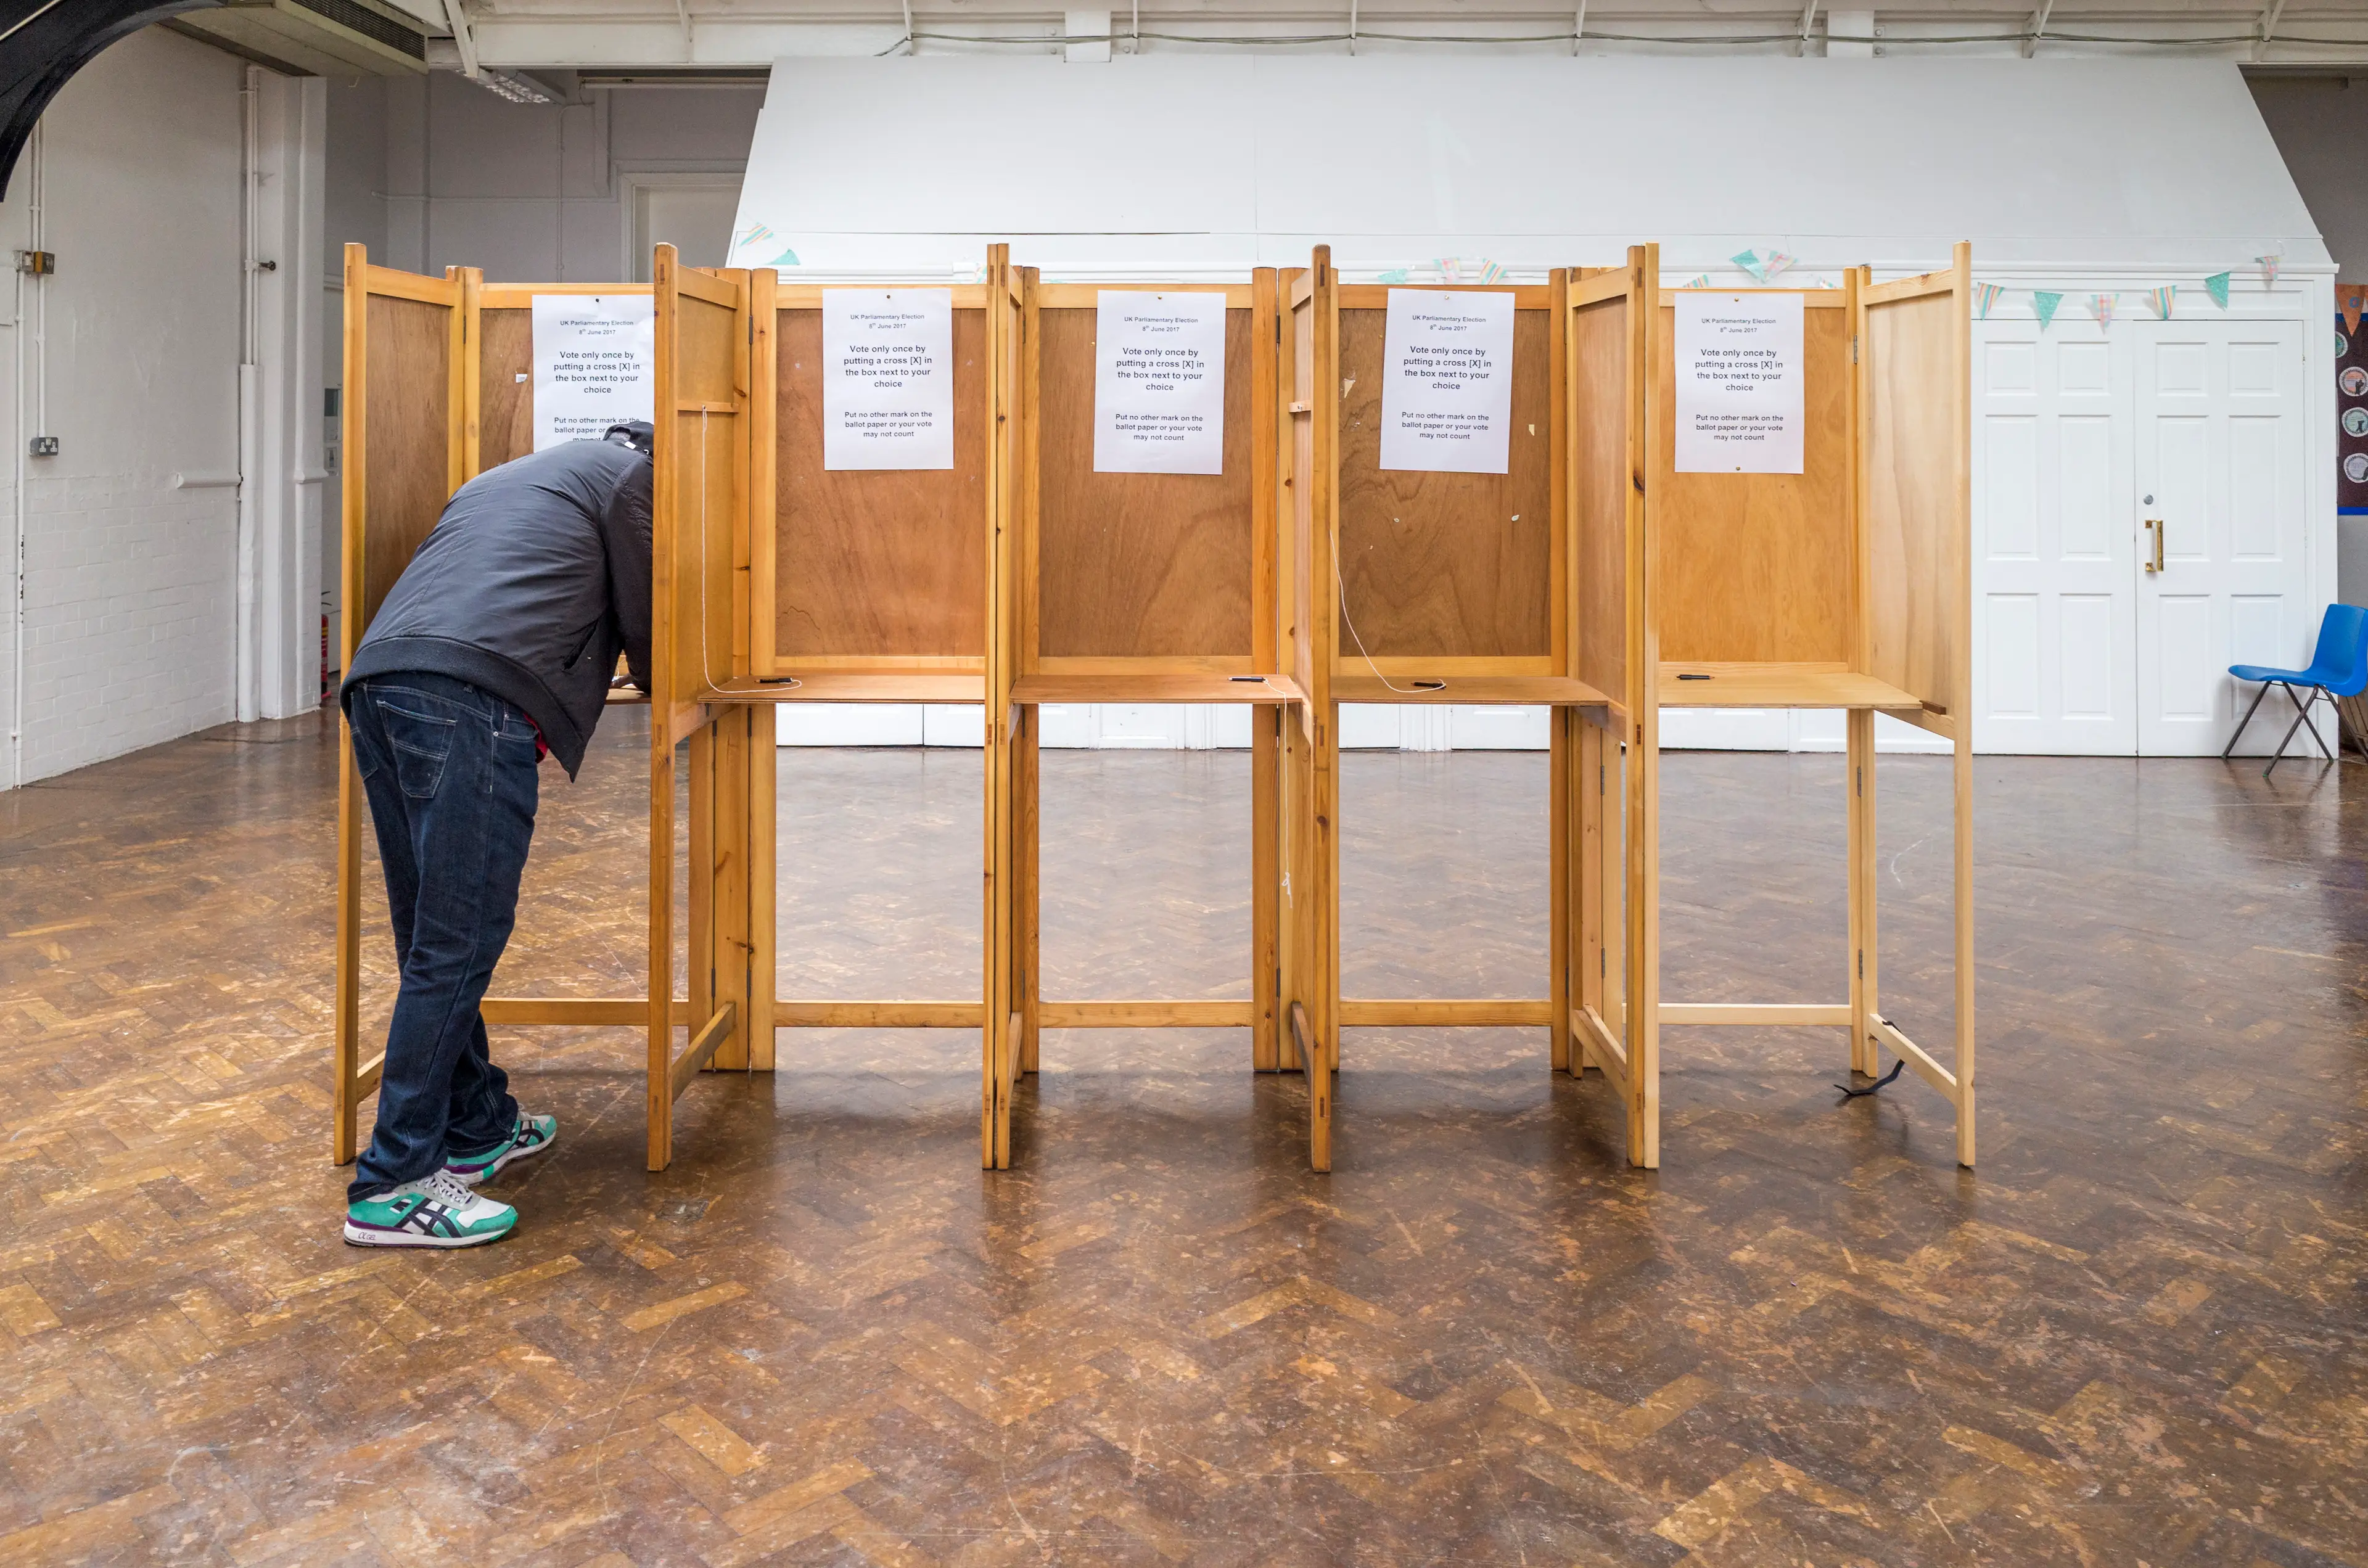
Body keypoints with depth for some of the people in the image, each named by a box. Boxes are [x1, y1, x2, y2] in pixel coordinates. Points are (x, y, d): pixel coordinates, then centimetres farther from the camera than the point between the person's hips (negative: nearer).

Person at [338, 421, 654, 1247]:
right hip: (471, 699, -9)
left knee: (433, 937, 15)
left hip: (376, 682, 9)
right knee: (458, 941, -6)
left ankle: (477, 1127, 27)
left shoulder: (507, 477, 37)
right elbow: (644, 622, 14)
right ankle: (393, 1185, -3)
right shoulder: (628, 472, 15)